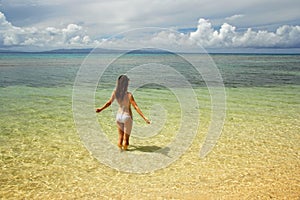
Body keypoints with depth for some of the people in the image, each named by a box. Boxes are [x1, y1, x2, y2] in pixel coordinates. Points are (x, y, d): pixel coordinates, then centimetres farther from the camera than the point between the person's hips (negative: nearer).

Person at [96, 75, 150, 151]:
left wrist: (101, 109, 20)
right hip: (127, 117, -5)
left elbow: (109, 102, 2)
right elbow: (136, 107, -26)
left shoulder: (115, 92, -11)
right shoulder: (129, 95, -25)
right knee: (126, 138, 9)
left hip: (119, 116, 5)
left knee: (120, 137, 18)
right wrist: (144, 118, -24)